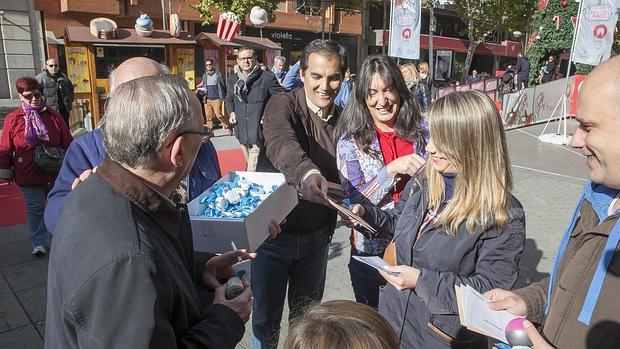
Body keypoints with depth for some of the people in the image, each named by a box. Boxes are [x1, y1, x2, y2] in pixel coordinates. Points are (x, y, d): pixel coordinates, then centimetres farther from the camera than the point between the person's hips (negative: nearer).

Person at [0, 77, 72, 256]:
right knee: (35, 208, 4)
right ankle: (39, 243, 16)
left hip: (54, 173, 1)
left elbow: (67, 142, 2)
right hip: (28, 175, -1)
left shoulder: (54, 116, -2)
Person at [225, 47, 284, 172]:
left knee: (253, 171, -12)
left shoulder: (267, 78, -7)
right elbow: (229, 99, 26)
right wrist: (232, 112, 9)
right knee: (249, 165, 19)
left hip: (259, 132, -5)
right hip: (242, 132, 6)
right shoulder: (233, 79, 9)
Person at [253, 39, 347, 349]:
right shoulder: (282, 105, -14)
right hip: (274, 233, -3)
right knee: (266, 318, 14)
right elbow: (281, 143, -37)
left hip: (316, 237, 4)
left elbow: (341, 177, 9)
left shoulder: (342, 119, 0)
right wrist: (306, 173, -57)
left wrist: (330, 227, 4)